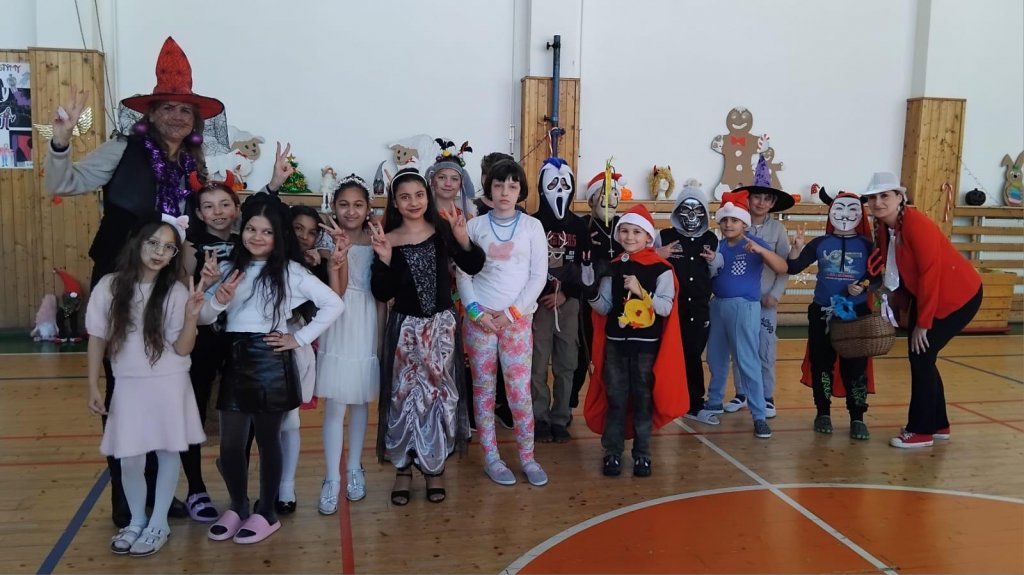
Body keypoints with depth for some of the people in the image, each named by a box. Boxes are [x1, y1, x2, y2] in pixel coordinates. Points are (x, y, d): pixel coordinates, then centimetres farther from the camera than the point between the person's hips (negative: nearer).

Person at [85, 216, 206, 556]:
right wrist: (93, 386, 3)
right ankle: (136, 521, 29)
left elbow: (182, 349, -10)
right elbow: (97, 338, 4)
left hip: (168, 385, -1)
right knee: (129, 459, 6)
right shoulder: (109, 286, -4)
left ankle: (158, 524, 24)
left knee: (168, 452, 7)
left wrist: (192, 315, -26)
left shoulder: (176, 293, -8)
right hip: (127, 386, 1)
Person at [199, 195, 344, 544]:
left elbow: (334, 305, -7)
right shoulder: (230, 269, 7)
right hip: (234, 360, 4)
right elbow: (203, 318, 3)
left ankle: (266, 513, 23)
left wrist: (300, 338, -7)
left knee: (267, 440, 8)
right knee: (230, 443, 7)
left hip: (270, 361, -3)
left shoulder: (290, 271, -4)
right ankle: (237, 507, 29)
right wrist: (218, 298, -17)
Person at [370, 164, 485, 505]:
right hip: (405, 329, -1)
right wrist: (384, 259, -20)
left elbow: (474, 267, -5)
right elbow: (382, 294, -6)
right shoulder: (386, 240, -3)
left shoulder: (442, 231, -1)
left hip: (441, 326, 1)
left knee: (440, 394, 6)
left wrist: (463, 241, -22)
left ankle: (435, 467, 21)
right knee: (404, 396, 4)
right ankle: (403, 469, 18)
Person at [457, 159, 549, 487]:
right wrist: (476, 312, -9)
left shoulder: (532, 226, 2)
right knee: (483, 387, 4)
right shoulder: (475, 226, 4)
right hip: (479, 316, 1)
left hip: (518, 318, -1)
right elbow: (463, 274, 3)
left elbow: (539, 276, -1)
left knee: (519, 389, -2)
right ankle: (490, 457, 15)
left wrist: (511, 313, -7)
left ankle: (527, 457, 12)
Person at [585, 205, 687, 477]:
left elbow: (666, 307, -12)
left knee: (644, 400, 7)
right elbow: (604, 308, 5)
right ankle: (612, 453, 17)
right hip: (616, 343, 2)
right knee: (615, 399, 7)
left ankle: (642, 454, 19)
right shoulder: (613, 267, 4)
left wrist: (641, 291, -23)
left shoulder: (661, 269, -6)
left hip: (647, 345, -2)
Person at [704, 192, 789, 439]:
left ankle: (759, 416, 0)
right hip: (717, 305, 5)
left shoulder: (755, 244, -6)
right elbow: (708, 279, 11)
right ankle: (714, 402, 35)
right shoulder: (718, 246, 7)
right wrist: (710, 263, -8)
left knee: (747, 361, -7)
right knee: (716, 359, 17)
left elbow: (782, 268, -17)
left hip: (744, 307, -5)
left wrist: (760, 250, -30)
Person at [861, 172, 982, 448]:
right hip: (927, 295, 8)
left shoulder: (917, 225, -27)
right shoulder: (882, 227, -2)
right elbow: (888, 268, 4)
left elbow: (930, 275, -26)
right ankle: (938, 425, 25)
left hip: (958, 296, -8)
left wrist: (922, 323, -21)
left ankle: (922, 431, 4)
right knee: (920, 357, 10)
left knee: (921, 356, -8)